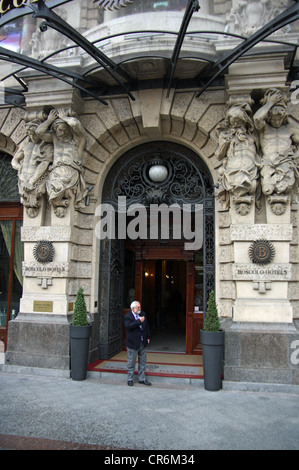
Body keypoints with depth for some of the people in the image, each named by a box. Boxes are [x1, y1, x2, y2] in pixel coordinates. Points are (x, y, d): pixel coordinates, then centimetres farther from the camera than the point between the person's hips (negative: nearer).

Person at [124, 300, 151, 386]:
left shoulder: (143, 314, 7)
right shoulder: (128, 316, -11)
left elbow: (147, 326, 15)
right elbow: (128, 326, -28)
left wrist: (148, 337, 11)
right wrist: (139, 321, -27)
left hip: (143, 343, 6)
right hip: (133, 343, -5)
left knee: (142, 362, 13)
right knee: (131, 362, 6)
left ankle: (142, 379, 25)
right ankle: (130, 379, 21)